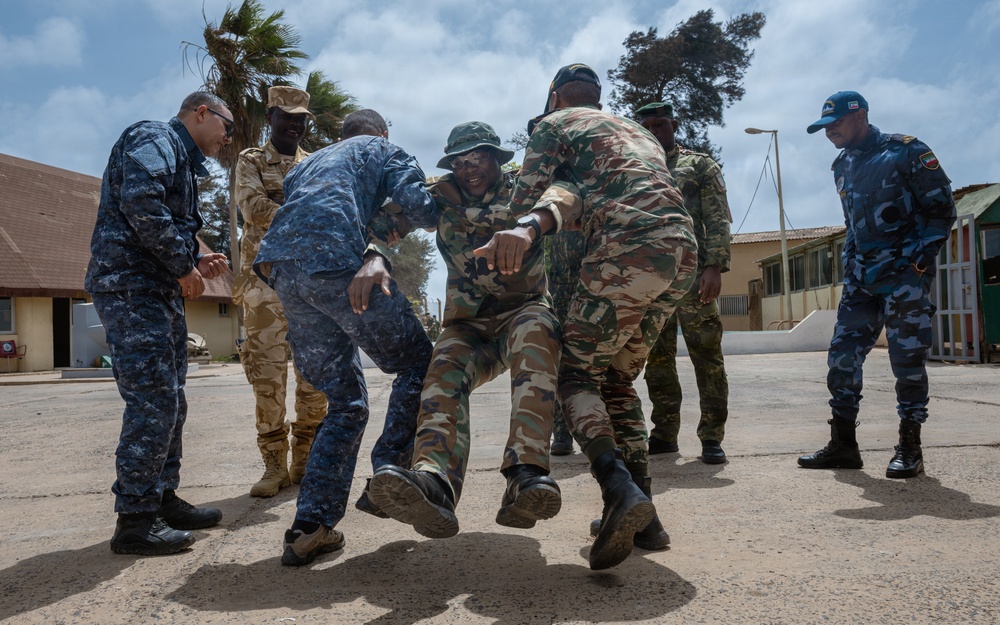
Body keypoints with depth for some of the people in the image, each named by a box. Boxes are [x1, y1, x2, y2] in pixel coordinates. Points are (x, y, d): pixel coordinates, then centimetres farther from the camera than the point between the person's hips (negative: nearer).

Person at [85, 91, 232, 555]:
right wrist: (183, 266, -16)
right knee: (152, 403, -11)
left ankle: (162, 500, 22)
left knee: (170, 403, 12)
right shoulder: (153, 139, -4)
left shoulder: (181, 160, 26)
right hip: (131, 288, -11)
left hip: (159, 293, 11)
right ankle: (135, 521, -3)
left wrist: (196, 263, 11)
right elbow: (141, 204, -22)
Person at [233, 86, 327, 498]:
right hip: (266, 277, -2)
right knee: (267, 371, -4)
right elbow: (253, 206, -6)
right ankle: (275, 465, 3)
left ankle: (306, 460, 10)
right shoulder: (251, 162, 13)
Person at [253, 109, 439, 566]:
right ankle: (389, 472, -3)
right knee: (417, 364, 10)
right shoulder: (385, 150, 20)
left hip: (282, 270, 6)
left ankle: (310, 527, 4)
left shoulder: (310, 162, 39)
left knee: (345, 403, 11)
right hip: (335, 263, -6)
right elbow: (420, 210, 3)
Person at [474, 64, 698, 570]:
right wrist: (533, 227, 14)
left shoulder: (556, 124, 16)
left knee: (578, 373, 0)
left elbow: (524, 200, 1)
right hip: (683, 252, 7)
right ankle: (642, 514, 13)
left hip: (628, 250, -7)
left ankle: (620, 489, -22)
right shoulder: (636, 130, 36)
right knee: (619, 377, 16)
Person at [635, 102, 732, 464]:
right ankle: (665, 434, 14)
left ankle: (712, 436, 2)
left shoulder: (700, 165, 12)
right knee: (657, 359, 5)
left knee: (706, 354, -4)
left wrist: (715, 266, -13)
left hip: (692, 272, -3)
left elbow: (718, 220, 1)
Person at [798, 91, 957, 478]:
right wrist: (849, 265, 14)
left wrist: (916, 258, -14)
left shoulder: (906, 152, -5)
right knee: (843, 355, 1)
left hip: (904, 272, -6)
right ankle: (843, 445, 9)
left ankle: (910, 447, 9)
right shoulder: (843, 167, 16)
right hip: (862, 276, 7)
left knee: (907, 359, -3)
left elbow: (942, 208, -6)